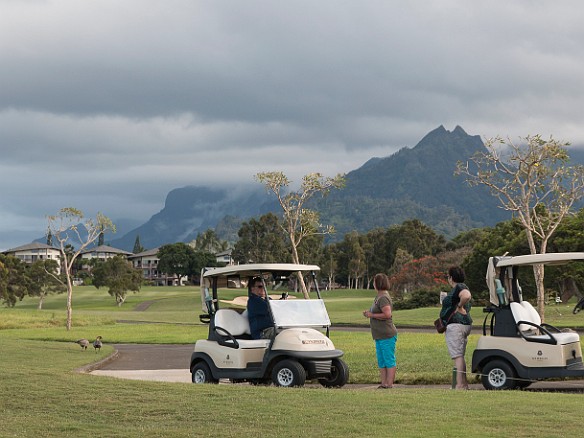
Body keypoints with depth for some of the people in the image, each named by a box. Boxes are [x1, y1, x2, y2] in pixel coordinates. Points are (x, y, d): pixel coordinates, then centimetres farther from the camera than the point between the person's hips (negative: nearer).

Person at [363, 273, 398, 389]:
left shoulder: (383, 298, -16)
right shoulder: (379, 296, 16)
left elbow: (387, 314, -26)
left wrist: (372, 315, -16)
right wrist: (369, 312, 9)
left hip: (387, 335, -11)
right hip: (379, 336, 11)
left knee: (389, 361, -6)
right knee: (381, 362, 13)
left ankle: (389, 384, -5)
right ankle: (383, 383, 17)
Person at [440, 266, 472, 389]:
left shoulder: (459, 287, -14)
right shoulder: (461, 287, 18)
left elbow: (466, 296, -34)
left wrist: (459, 307, -20)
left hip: (455, 325, -11)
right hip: (465, 323, 11)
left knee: (457, 356, -11)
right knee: (460, 356, 15)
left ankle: (460, 384, -14)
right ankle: (464, 383, 17)